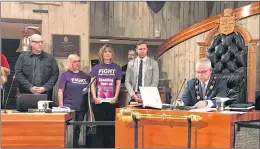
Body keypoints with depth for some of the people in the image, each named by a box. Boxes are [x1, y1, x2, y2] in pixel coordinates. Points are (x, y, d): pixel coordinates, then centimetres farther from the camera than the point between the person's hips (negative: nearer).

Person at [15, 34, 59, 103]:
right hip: (26, 94, 0)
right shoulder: (23, 56, 10)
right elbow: (18, 73, 2)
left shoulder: (50, 58, 11)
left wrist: (45, 87, -8)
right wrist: (30, 87, -9)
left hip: (45, 95, 1)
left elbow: (55, 75, 5)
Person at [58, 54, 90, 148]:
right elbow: (60, 91, -2)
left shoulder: (84, 75, 12)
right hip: (69, 107, -4)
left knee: (77, 128, 12)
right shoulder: (65, 75, 1)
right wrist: (61, 106, -9)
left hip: (82, 108, 4)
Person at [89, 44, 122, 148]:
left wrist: (115, 97, -6)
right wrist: (94, 97, -7)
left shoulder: (116, 67, 7)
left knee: (111, 125, 3)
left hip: (111, 101, 0)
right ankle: (100, 145, 14)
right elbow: (92, 84, 5)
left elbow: (118, 84, 6)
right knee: (100, 125, 6)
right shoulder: (96, 67, 7)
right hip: (98, 101, 0)